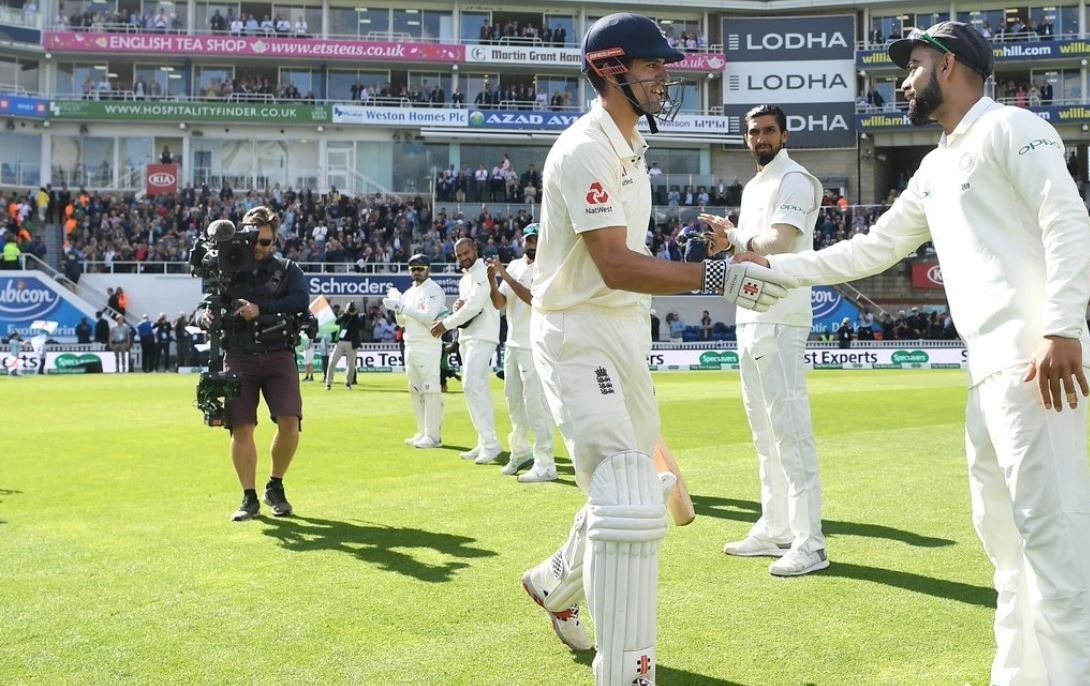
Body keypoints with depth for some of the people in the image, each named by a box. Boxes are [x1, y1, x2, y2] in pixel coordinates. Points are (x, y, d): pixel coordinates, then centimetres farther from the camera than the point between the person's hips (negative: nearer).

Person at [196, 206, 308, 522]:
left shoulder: (287, 269, 9)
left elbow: (300, 300, -9)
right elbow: (203, 308, 7)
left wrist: (261, 309, -19)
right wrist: (206, 317, -18)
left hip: (278, 356, -1)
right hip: (239, 359, 1)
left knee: (289, 422, -12)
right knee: (241, 428, -3)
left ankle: (276, 487, 11)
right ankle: (249, 498, 10)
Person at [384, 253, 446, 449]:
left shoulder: (434, 290, -7)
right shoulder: (409, 293, 18)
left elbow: (429, 317, -20)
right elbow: (402, 322, 19)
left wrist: (403, 307, -21)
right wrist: (397, 307, 0)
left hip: (428, 346, -9)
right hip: (410, 346, 9)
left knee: (431, 390, -10)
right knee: (415, 390, 11)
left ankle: (433, 436, -10)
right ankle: (423, 433, 18)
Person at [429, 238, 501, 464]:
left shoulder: (483, 273, -9)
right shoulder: (464, 280, 20)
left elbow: (474, 306, -19)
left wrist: (446, 324, -13)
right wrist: (457, 306, 1)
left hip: (482, 338, -10)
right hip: (466, 338, 10)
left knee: (473, 386, -19)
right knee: (477, 388, 9)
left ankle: (490, 444, -19)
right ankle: (484, 444, 12)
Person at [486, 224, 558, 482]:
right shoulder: (514, 266, 12)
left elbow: (535, 298, -24)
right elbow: (500, 303, 8)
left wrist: (505, 276, -24)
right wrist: (492, 281, -11)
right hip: (512, 344, 8)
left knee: (536, 404, -11)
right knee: (514, 402, 17)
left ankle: (545, 465, -9)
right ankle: (521, 451, 34)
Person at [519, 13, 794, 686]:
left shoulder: (631, 144, 13)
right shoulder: (585, 150, -18)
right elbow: (615, 266, -29)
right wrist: (716, 276, -35)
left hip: (626, 331, 10)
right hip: (578, 335, -10)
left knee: (632, 483, 21)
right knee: (629, 499, -18)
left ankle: (557, 582, 45)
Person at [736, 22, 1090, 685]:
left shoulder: (1011, 128, -2)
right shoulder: (935, 169, 24)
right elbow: (870, 250, 28)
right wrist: (768, 264, 25)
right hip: (991, 370, 9)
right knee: (1002, 530, 11)